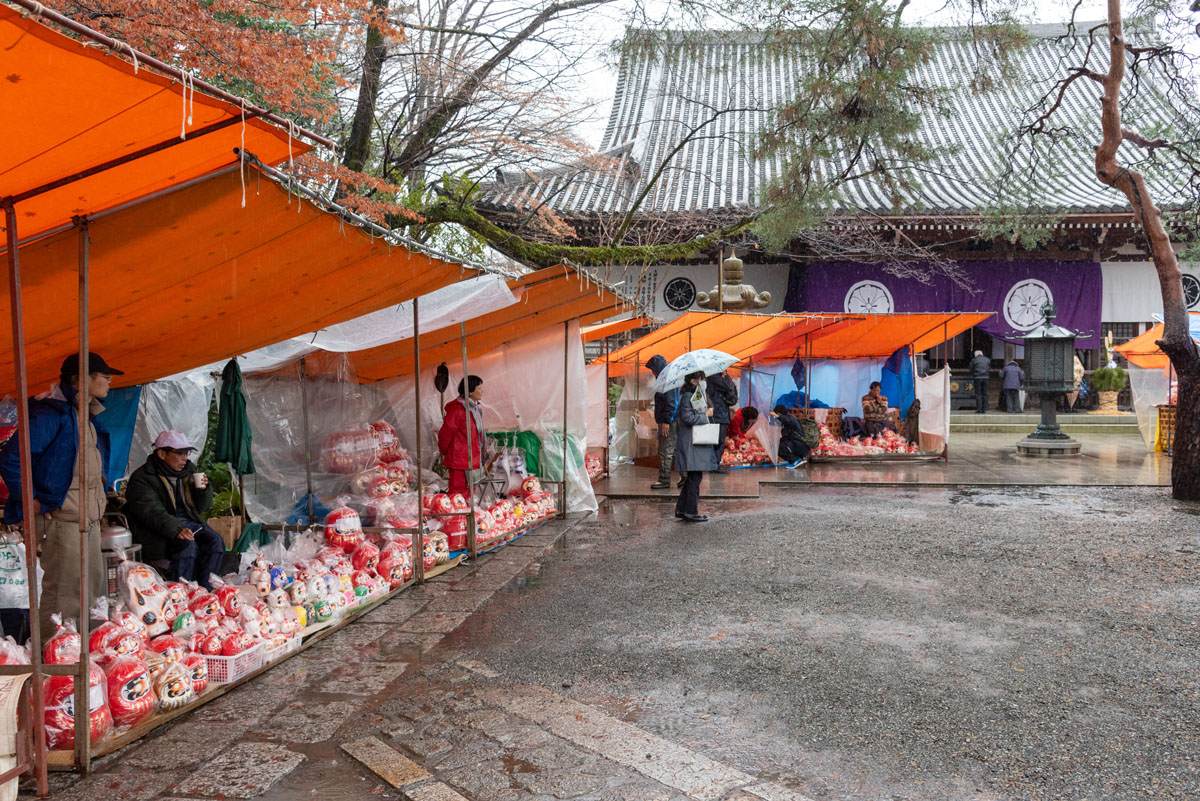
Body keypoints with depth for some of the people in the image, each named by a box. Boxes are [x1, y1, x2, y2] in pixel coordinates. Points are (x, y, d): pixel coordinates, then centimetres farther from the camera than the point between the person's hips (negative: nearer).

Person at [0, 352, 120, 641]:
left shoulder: (88, 417, 16)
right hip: (62, 517, -10)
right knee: (62, 594, -6)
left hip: (90, 517, 10)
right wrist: (29, 501, -15)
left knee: (95, 589, 14)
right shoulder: (52, 414, -14)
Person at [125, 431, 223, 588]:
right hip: (157, 532, -6)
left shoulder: (189, 470, 13)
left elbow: (201, 509, 18)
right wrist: (176, 530, -37)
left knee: (215, 541, -22)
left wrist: (203, 489, -3)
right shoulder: (142, 478, -6)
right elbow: (152, 513, -22)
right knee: (187, 545, -33)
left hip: (189, 523, 6)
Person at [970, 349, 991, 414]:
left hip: (977, 378, -3)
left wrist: (973, 376, 20)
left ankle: (979, 409, -6)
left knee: (978, 394, -2)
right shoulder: (988, 360, 10)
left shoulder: (974, 360, -1)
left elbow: (971, 370, 5)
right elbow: (989, 369, 15)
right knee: (984, 394, 7)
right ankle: (984, 409, 6)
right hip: (985, 378, 3)